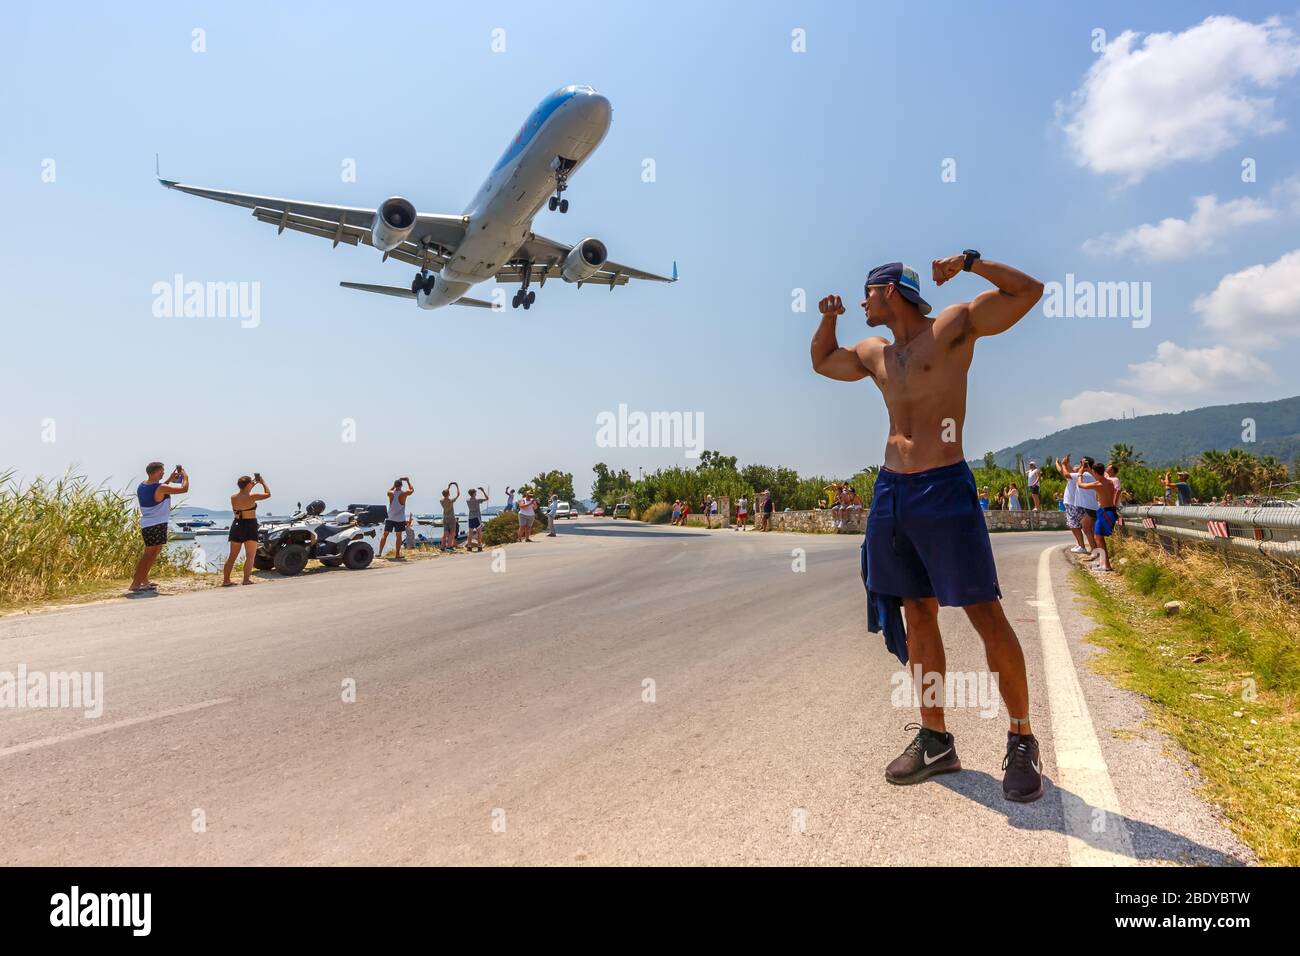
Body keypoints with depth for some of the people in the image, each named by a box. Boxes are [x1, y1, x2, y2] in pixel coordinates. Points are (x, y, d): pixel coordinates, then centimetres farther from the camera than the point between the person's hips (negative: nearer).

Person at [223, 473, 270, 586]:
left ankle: (226, 580, 15)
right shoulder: (252, 496, -13)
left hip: (237, 525, 6)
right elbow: (268, 494, -1)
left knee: (232, 555, 13)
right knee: (250, 556, 0)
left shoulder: (233, 497, 4)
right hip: (249, 526, -6)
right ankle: (247, 579, -9)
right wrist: (263, 482, 11)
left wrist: (252, 485, 25)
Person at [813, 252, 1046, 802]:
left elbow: (1030, 291, -2)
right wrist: (828, 318, 18)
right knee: (918, 614, 8)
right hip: (890, 491, 7)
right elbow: (822, 362, 35)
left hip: (944, 489, -6)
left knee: (987, 615, -6)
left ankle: (1021, 741, 10)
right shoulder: (873, 353, 19)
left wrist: (968, 261, -10)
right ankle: (935, 740, 17)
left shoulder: (955, 326, 1)